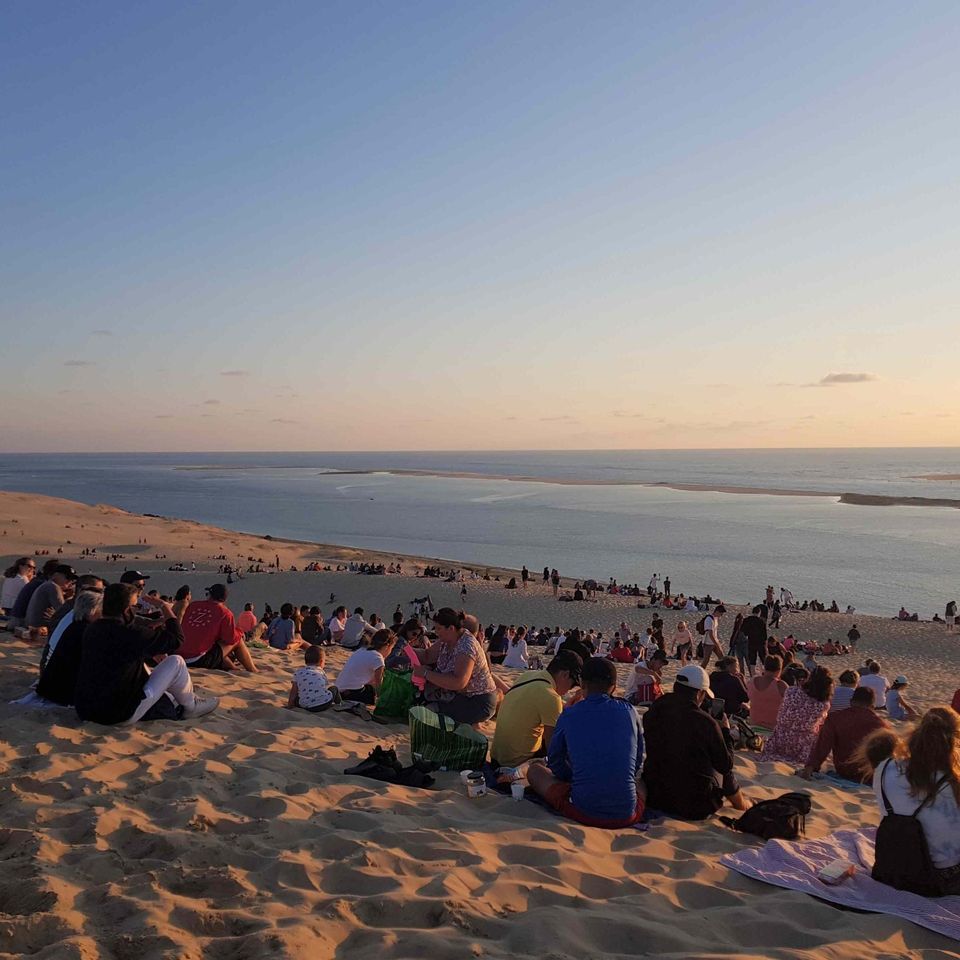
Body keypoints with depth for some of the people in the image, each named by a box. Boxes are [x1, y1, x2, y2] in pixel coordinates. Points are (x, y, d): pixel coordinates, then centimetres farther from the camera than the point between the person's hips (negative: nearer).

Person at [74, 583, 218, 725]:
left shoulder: (92, 629, 3)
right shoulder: (128, 632, -21)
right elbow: (176, 638, -12)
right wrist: (165, 608, 0)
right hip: (121, 715, -8)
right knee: (176, 662, 0)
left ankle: (175, 704, 35)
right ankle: (191, 706, 23)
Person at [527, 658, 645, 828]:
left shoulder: (569, 715, -1)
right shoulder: (629, 711, 2)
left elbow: (555, 763, 12)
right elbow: (638, 764, 13)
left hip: (583, 812, 0)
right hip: (626, 815, 0)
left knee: (534, 770, 18)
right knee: (641, 779, 34)